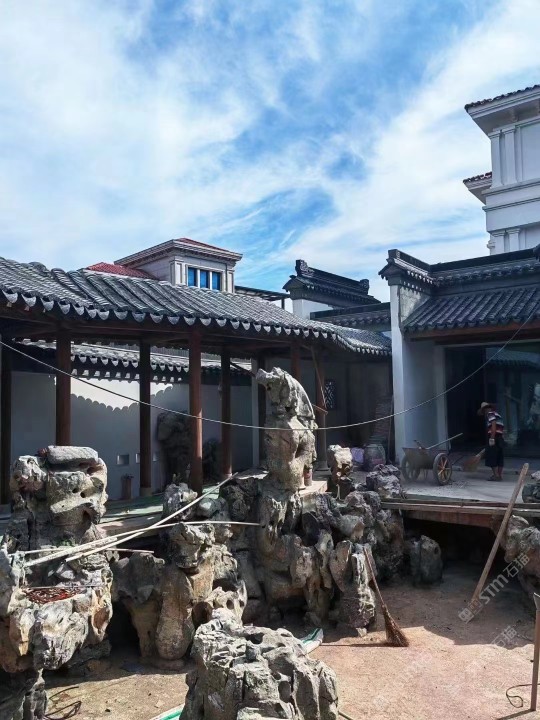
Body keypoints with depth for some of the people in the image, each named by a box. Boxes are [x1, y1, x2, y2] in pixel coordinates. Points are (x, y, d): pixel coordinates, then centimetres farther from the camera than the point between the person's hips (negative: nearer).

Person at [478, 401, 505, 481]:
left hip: (494, 437, -9)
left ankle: (496, 475, -7)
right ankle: (500, 475, 13)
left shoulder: (490, 414, -4)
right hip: (501, 438, 9)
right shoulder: (497, 414, 24)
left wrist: (492, 438, -21)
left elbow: (493, 425, -18)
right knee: (500, 457, 10)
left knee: (492, 457, -5)